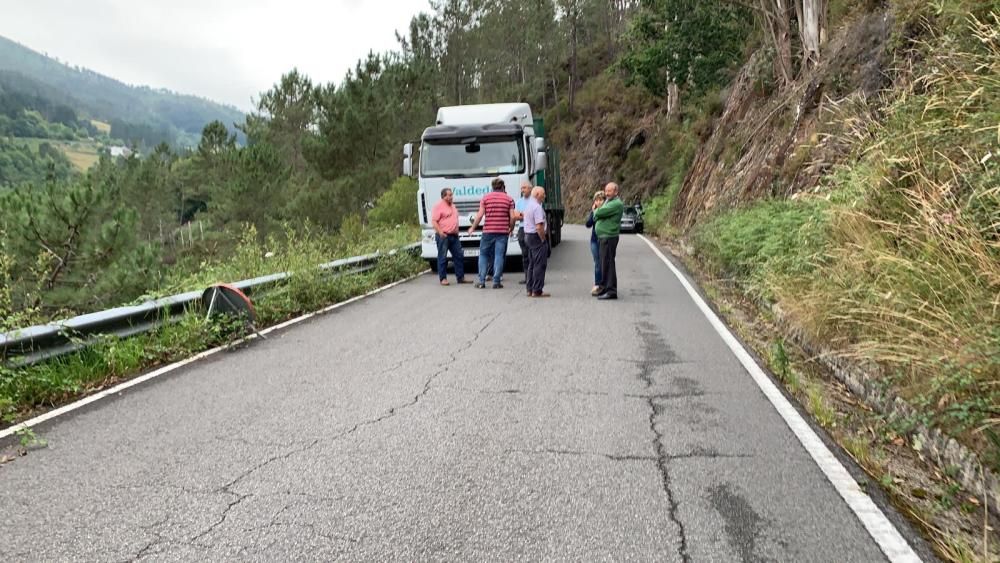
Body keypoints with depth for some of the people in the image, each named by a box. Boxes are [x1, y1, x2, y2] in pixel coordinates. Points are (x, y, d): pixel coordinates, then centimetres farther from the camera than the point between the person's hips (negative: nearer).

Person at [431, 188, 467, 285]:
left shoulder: (452, 206, 18)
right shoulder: (439, 206, -8)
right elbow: (434, 221, -14)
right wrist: (440, 233, -22)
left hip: (454, 236, 8)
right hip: (443, 236, -8)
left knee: (459, 256, 7)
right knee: (442, 258, -2)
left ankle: (460, 277, 13)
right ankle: (443, 278, 4)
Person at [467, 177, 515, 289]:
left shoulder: (486, 198, 4)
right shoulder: (509, 199, 4)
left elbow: (480, 215, -1)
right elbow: (512, 217, -2)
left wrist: (473, 228, 10)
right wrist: (511, 229, 14)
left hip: (488, 231, 0)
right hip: (502, 232, 0)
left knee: (483, 255, 10)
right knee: (499, 256, 2)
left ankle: (481, 281, 6)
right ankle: (496, 281, 0)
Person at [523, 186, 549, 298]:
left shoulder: (528, 205, 14)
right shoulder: (537, 207, -18)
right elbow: (539, 227, -25)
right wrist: (543, 239, -14)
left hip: (528, 235, 10)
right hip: (537, 237, -10)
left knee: (532, 264, 15)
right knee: (540, 265, -6)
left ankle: (530, 289, 19)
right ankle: (537, 291, -5)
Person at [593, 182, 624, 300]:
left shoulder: (617, 204, -14)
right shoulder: (608, 202, 19)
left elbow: (599, 213, -22)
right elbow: (596, 217, 15)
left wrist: (595, 210, 1)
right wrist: (597, 212, -8)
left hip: (609, 237, -10)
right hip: (602, 237, 10)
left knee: (608, 263, -9)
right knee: (604, 263, 14)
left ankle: (611, 291, -6)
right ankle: (604, 288, 22)